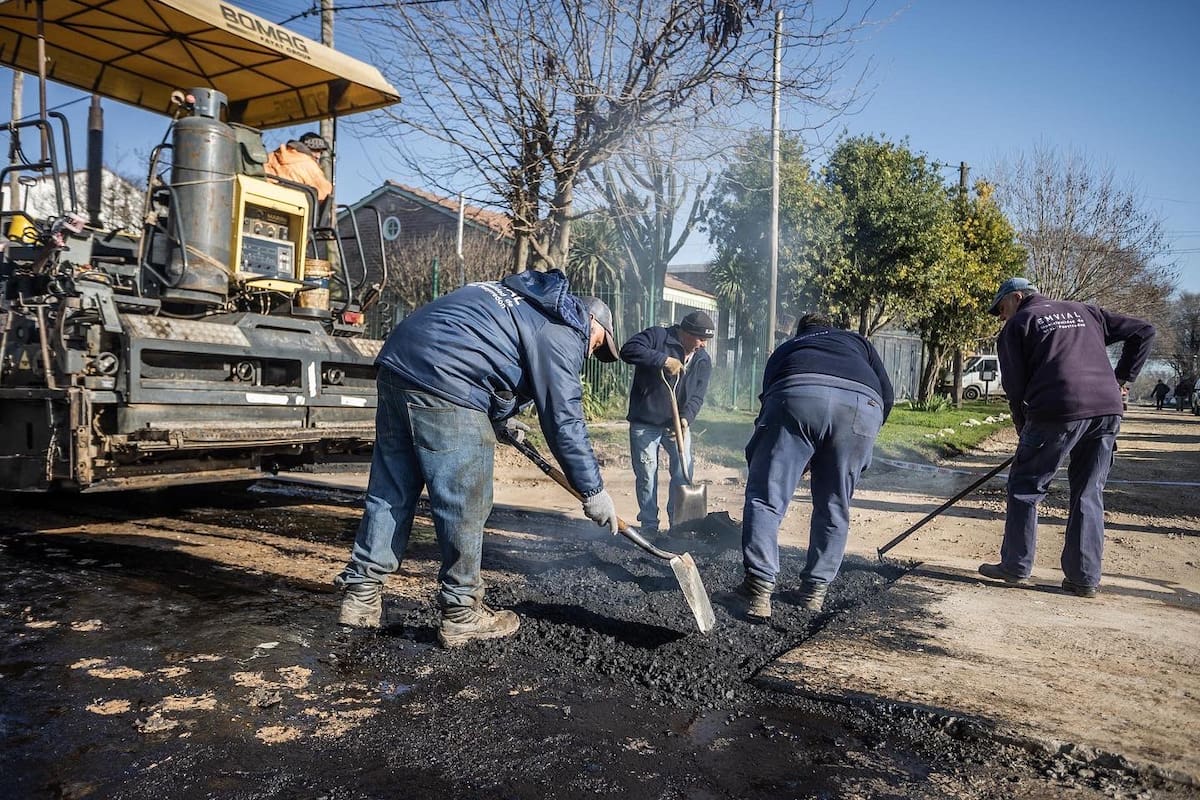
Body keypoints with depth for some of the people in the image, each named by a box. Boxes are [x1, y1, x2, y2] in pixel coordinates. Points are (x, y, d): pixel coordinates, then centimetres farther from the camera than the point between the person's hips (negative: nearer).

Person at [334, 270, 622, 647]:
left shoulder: (524, 299, 27)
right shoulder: (562, 331, 0)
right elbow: (564, 420, -5)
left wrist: (500, 414, 35)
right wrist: (593, 491, 1)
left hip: (397, 363, 10)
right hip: (442, 385, -10)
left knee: (390, 492, 15)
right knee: (464, 506, 1)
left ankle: (361, 594, 21)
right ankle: (462, 615, 11)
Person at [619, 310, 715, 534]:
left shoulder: (703, 361, 3)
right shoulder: (658, 336, -10)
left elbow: (697, 396, -2)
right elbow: (628, 350, -24)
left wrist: (686, 417, -21)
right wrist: (663, 360, -30)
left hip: (678, 424, 4)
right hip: (644, 423, -4)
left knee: (684, 472, -2)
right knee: (646, 475, 2)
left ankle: (678, 522, 13)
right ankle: (649, 526, 15)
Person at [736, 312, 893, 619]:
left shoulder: (785, 348, 40)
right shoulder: (857, 341, 40)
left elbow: (768, 398, 36)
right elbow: (887, 395, 25)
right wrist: (860, 444, 35)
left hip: (798, 397, -1)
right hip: (863, 404, 2)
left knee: (765, 496, 3)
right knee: (834, 508, 16)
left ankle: (759, 588, -5)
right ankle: (815, 589, 22)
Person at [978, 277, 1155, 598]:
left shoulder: (1017, 325, 10)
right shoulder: (1084, 312, 25)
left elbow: (1015, 387, 4)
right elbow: (1143, 332, 23)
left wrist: (1025, 431, 14)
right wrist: (1121, 380, 20)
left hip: (1059, 410, -5)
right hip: (1108, 409, 5)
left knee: (1025, 486, 8)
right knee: (1088, 493, 12)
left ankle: (1016, 566, 13)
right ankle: (1084, 578, 13)